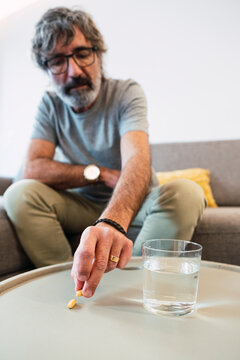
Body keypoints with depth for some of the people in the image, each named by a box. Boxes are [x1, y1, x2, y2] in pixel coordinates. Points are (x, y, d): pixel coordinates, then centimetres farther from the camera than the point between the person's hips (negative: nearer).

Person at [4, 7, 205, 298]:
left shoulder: (127, 92, -12)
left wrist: (112, 221, -52)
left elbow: (138, 160, -32)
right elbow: (33, 169, -12)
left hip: (132, 206, -1)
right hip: (80, 207, 2)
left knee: (185, 192, -31)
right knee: (20, 194, -24)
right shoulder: (50, 104, -1)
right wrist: (102, 174, -20)